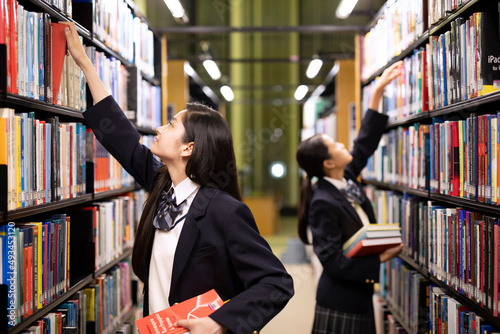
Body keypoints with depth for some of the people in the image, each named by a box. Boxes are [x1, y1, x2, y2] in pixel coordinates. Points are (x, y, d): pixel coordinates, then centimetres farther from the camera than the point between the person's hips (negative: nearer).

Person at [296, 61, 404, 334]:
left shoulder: (346, 180, 2)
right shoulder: (323, 203, -22)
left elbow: (365, 143, 11)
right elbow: (333, 260, -24)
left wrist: (378, 90, 11)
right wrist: (380, 258, -23)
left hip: (359, 295, 9)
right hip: (340, 304, -9)